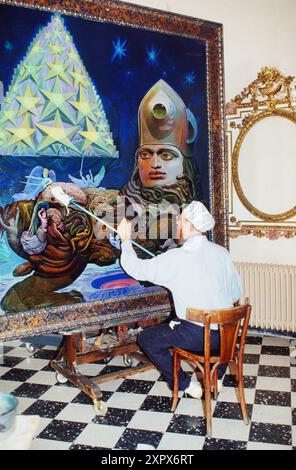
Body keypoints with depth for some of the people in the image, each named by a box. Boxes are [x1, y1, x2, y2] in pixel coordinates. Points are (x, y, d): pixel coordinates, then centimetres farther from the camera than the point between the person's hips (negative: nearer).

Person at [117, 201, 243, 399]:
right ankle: (217, 376, 41)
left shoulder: (175, 258, -13)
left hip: (196, 336, -6)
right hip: (226, 334, 6)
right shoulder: (222, 252, 2)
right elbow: (236, 293, 9)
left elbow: (136, 268, -4)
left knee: (146, 339, 14)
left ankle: (186, 384, 15)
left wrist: (126, 240, 10)